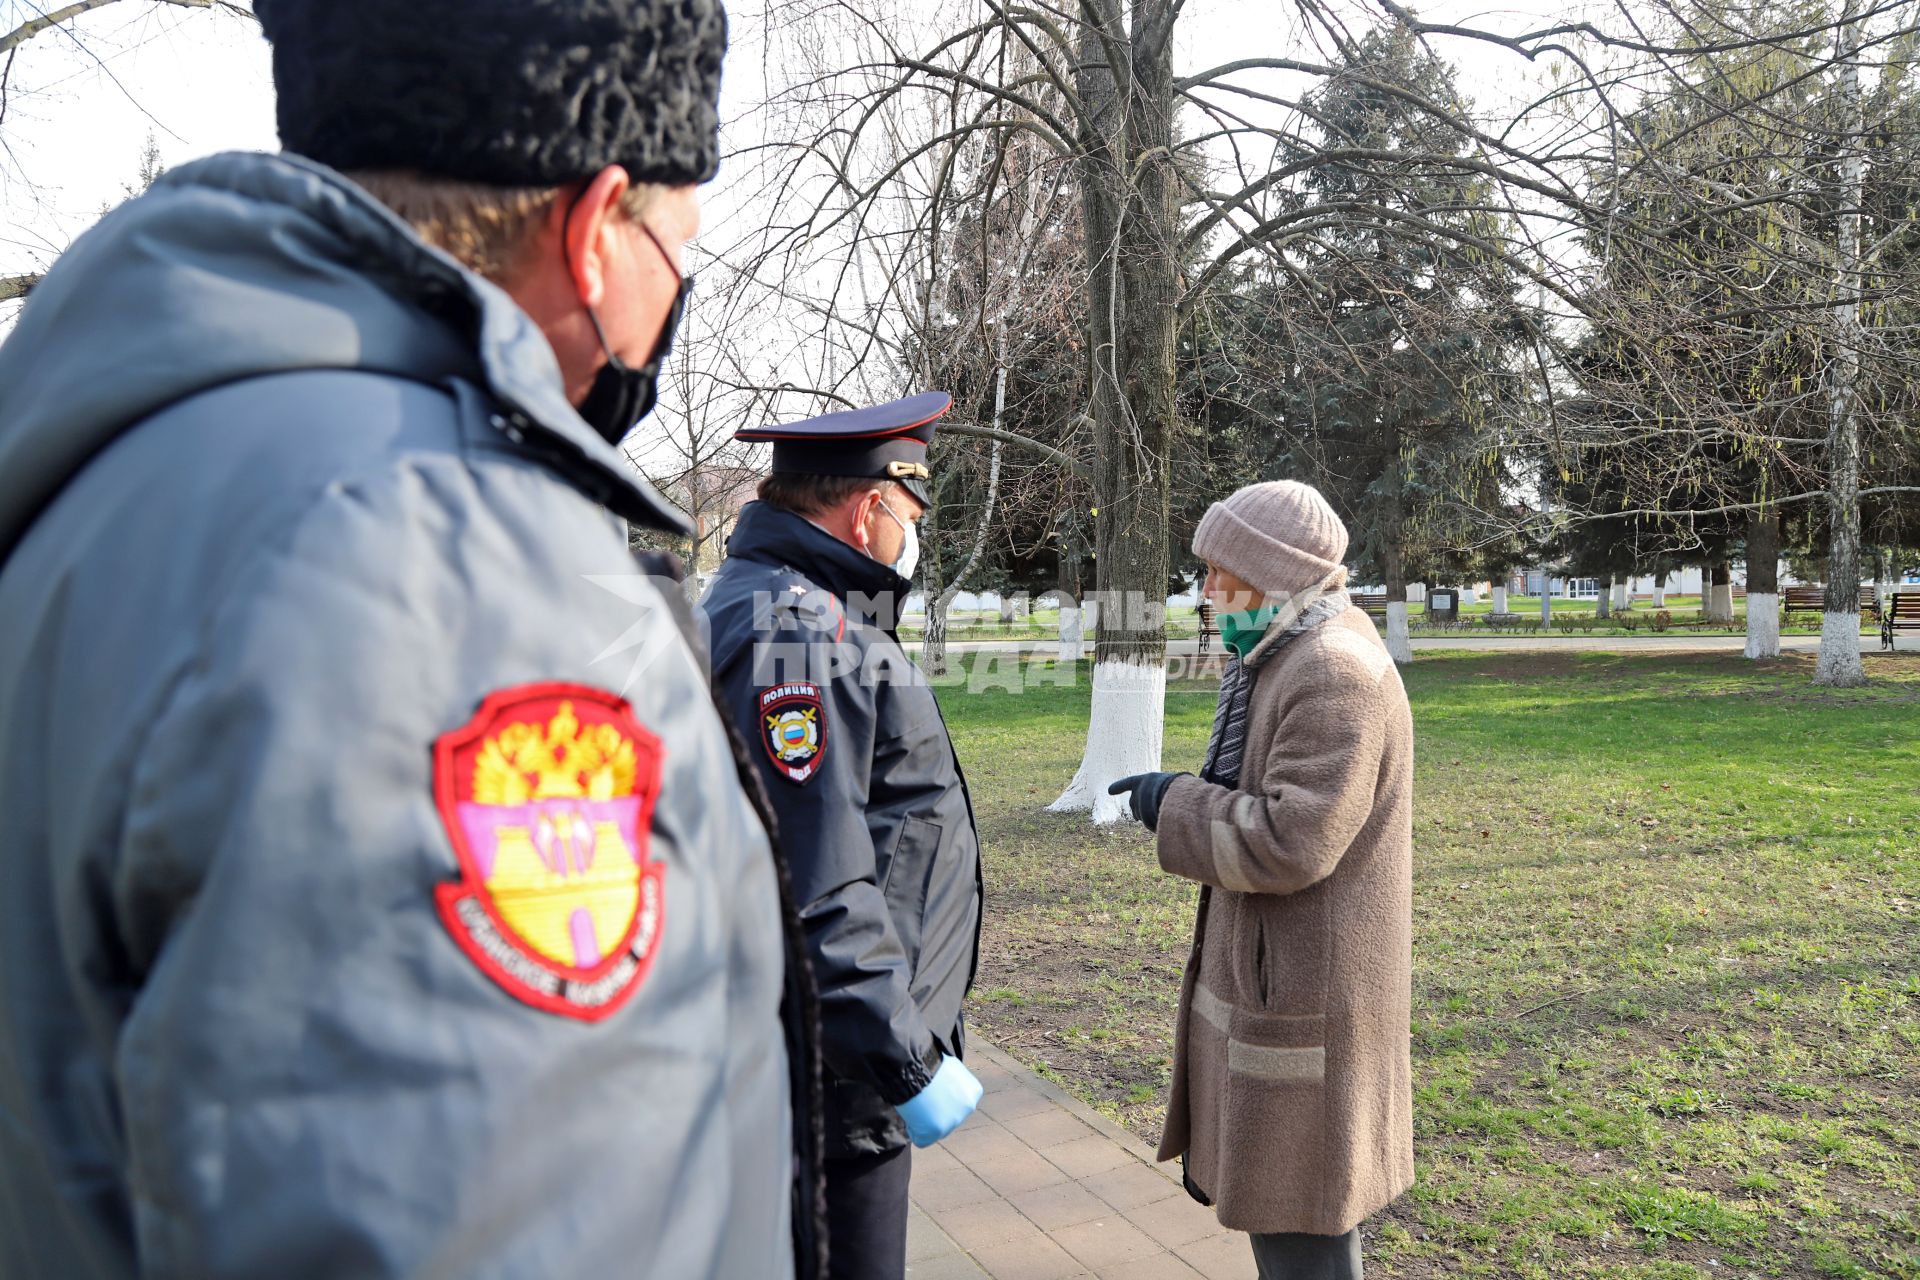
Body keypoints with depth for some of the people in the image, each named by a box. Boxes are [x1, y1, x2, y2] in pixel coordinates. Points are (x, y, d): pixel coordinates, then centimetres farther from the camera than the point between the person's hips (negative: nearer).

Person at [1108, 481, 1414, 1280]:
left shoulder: (1335, 674, -22)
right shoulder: (1293, 657, 11)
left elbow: (1289, 841, -27)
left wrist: (1174, 807, -15)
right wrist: (1186, 795, 6)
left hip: (1303, 989, -10)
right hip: (1278, 966, 10)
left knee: (1298, 1210, 4)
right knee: (1276, 1180, 23)